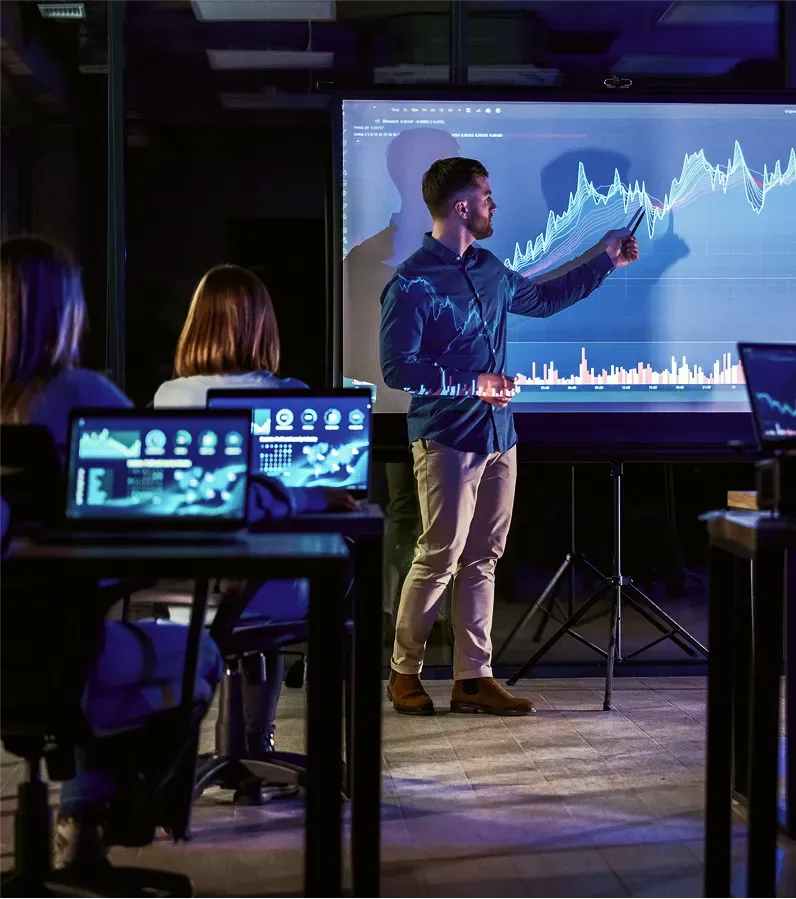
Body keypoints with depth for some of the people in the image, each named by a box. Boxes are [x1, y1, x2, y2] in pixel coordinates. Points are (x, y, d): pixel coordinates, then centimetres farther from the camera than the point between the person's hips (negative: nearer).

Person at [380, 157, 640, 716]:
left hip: (498, 438, 8)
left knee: (481, 560, 8)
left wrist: (605, 260, 32)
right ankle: (405, 673, 12)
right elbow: (398, 368, -15)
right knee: (440, 558, -4)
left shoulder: (489, 270, 12)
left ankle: (473, 679, 15)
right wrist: (473, 384, -17)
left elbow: (544, 298, 30)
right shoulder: (413, 283, -12)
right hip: (447, 441, -7)